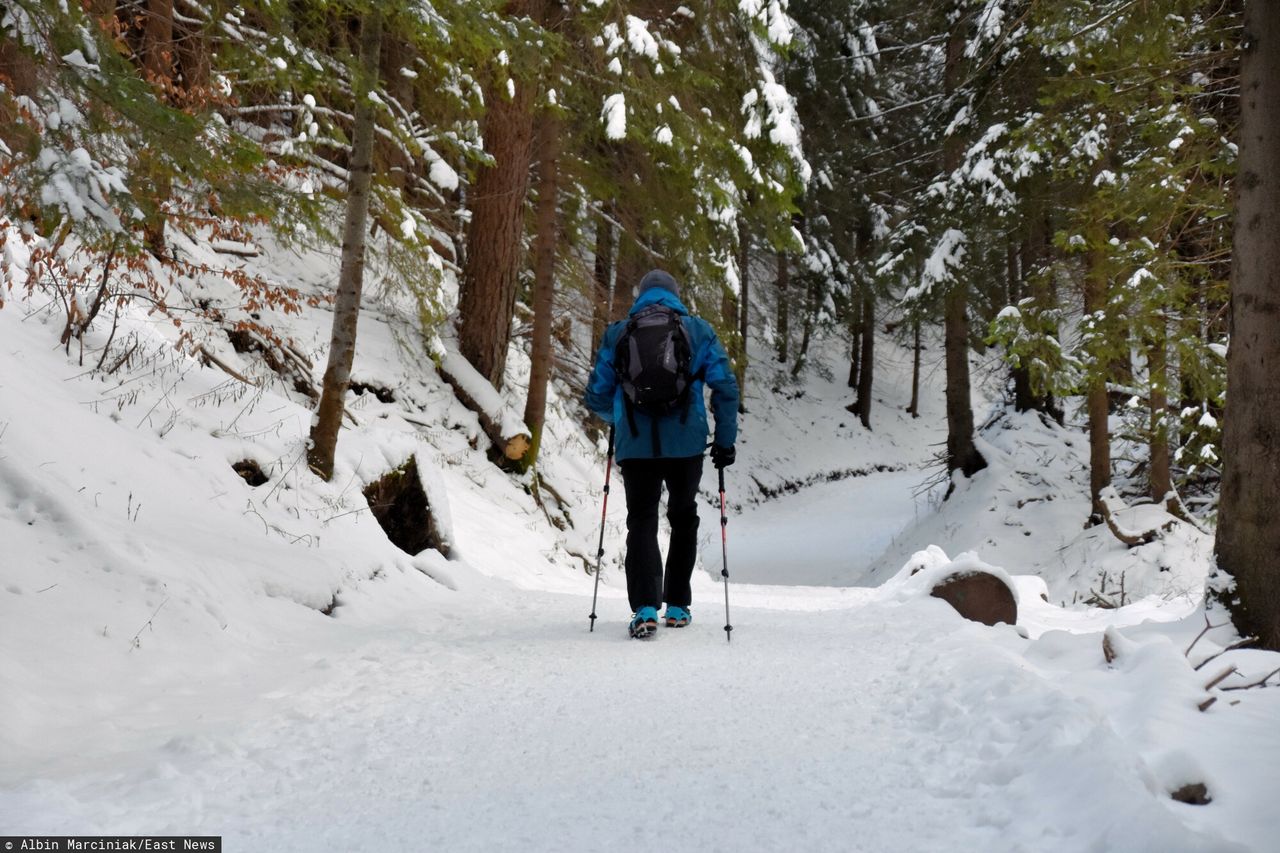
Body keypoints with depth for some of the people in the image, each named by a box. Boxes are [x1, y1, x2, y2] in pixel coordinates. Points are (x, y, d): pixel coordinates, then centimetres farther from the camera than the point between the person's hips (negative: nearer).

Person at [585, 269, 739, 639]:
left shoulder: (616, 333, 8)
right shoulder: (698, 330, 7)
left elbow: (597, 397, 8)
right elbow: (725, 387, 0)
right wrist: (725, 439, 7)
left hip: (635, 446, 0)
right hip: (687, 445, 1)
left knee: (641, 522, 7)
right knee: (683, 520, 19)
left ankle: (645, 608, -10)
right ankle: (677, 606, 22)